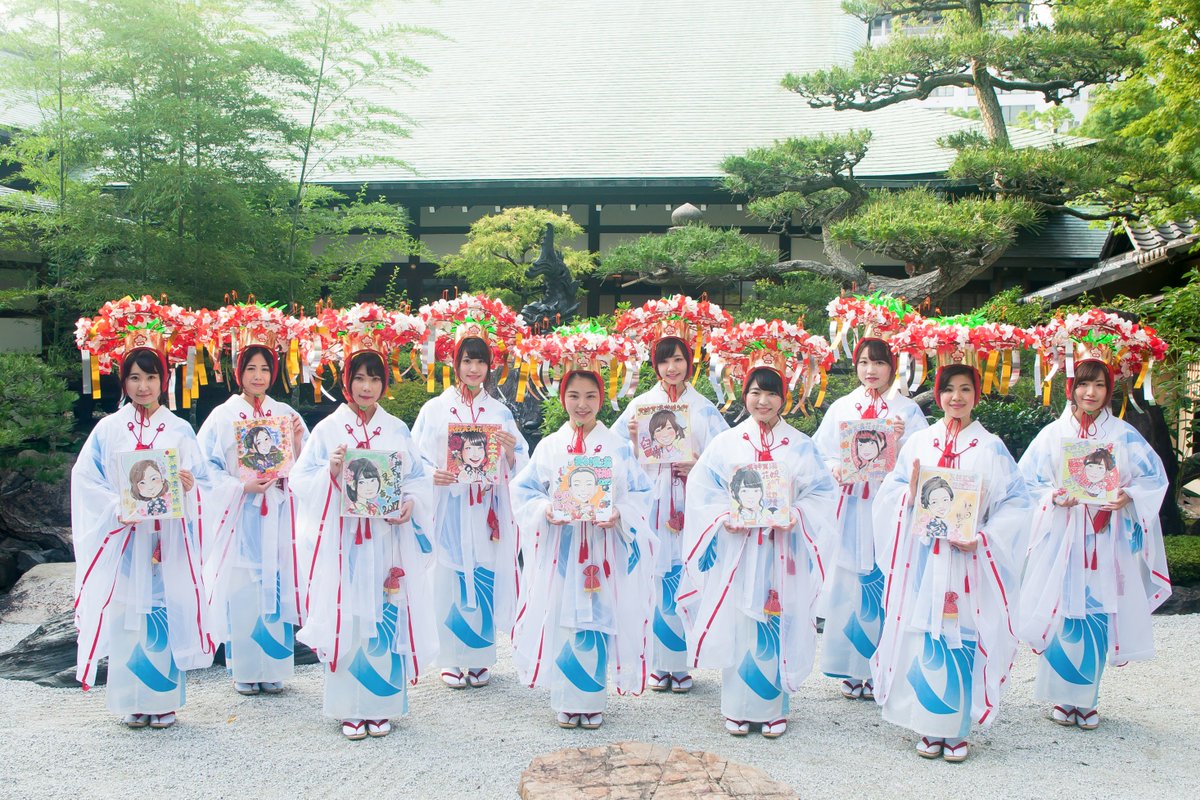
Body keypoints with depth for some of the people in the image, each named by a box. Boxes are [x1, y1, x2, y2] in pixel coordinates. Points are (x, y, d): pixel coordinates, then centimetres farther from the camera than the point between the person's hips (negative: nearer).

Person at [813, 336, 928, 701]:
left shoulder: (908, 410, 6)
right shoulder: (841, 408, 10)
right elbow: (822, 454, 7)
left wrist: (902, 440, -15)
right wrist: (835, 469, -12)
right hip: (850, 508, 1)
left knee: (888, 585, -3)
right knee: (849, 585, 1)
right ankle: (853, 668, 12)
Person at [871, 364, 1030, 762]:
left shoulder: (991, 448, 4)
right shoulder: (918, 442, 9)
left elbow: (1015, 503, -1)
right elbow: (889, 492, 9)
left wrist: (984, 539, -14)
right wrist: (910, 493, -12)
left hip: (968, 558, -1)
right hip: (922, 557, 1)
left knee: (962, 640, -2)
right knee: (923, 637, 1)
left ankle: (956, 730, 10)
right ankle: (929, 728, 13)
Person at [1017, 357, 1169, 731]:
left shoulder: (1124, 434, 5)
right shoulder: (1053, 434, 4)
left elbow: (1154, 477, 5)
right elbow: (1028, 481, 5)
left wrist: (1128, 496, -13)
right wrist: (1055, 497, -13)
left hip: (1108, 539, 1)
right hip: (1062, 536, 0)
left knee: (1099, 618, 1)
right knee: (1063, 614, -1)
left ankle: (1086, 699, 15)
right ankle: (1063, 698, 13)